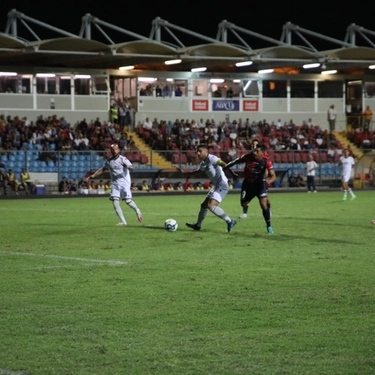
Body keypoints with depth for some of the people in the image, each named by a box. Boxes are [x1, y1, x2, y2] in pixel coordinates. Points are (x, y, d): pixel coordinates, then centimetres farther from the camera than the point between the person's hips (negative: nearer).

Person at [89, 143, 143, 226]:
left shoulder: (123, 159, -9)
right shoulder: (109, 161, 8)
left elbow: (131, 168, -23)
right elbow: (103, 169, 22)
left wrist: (127, 166, -46)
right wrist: (93, 175, 15)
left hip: (124, 183, -5)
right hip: (115, 184, 5)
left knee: (128, 200, -14)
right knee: (115, 202, -8)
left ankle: (137, 211, 17)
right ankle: (123, 221, -2)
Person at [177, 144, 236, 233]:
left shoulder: (211, 159, -14)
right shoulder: (203, 163, 15)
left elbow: (223, 164, -27)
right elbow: (195, 171, 29)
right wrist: (183, 172, 20)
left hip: (222, 185, -10)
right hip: (216, 186, 10)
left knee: (211, 206, -22)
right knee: (204, 205, 18)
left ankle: (229, 221, -15)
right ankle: (198, 225, 33)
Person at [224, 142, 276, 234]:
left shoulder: (266, 161, -24)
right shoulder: (248, 157, -21)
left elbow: (273, 176, -24)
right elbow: (235, 162, -7)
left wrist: (269, 180, -46)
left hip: (260, 183, -2)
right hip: (248, 183, 2)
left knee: (263, 204, -17)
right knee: (243, 204, 9)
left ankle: (269, 227, -6)